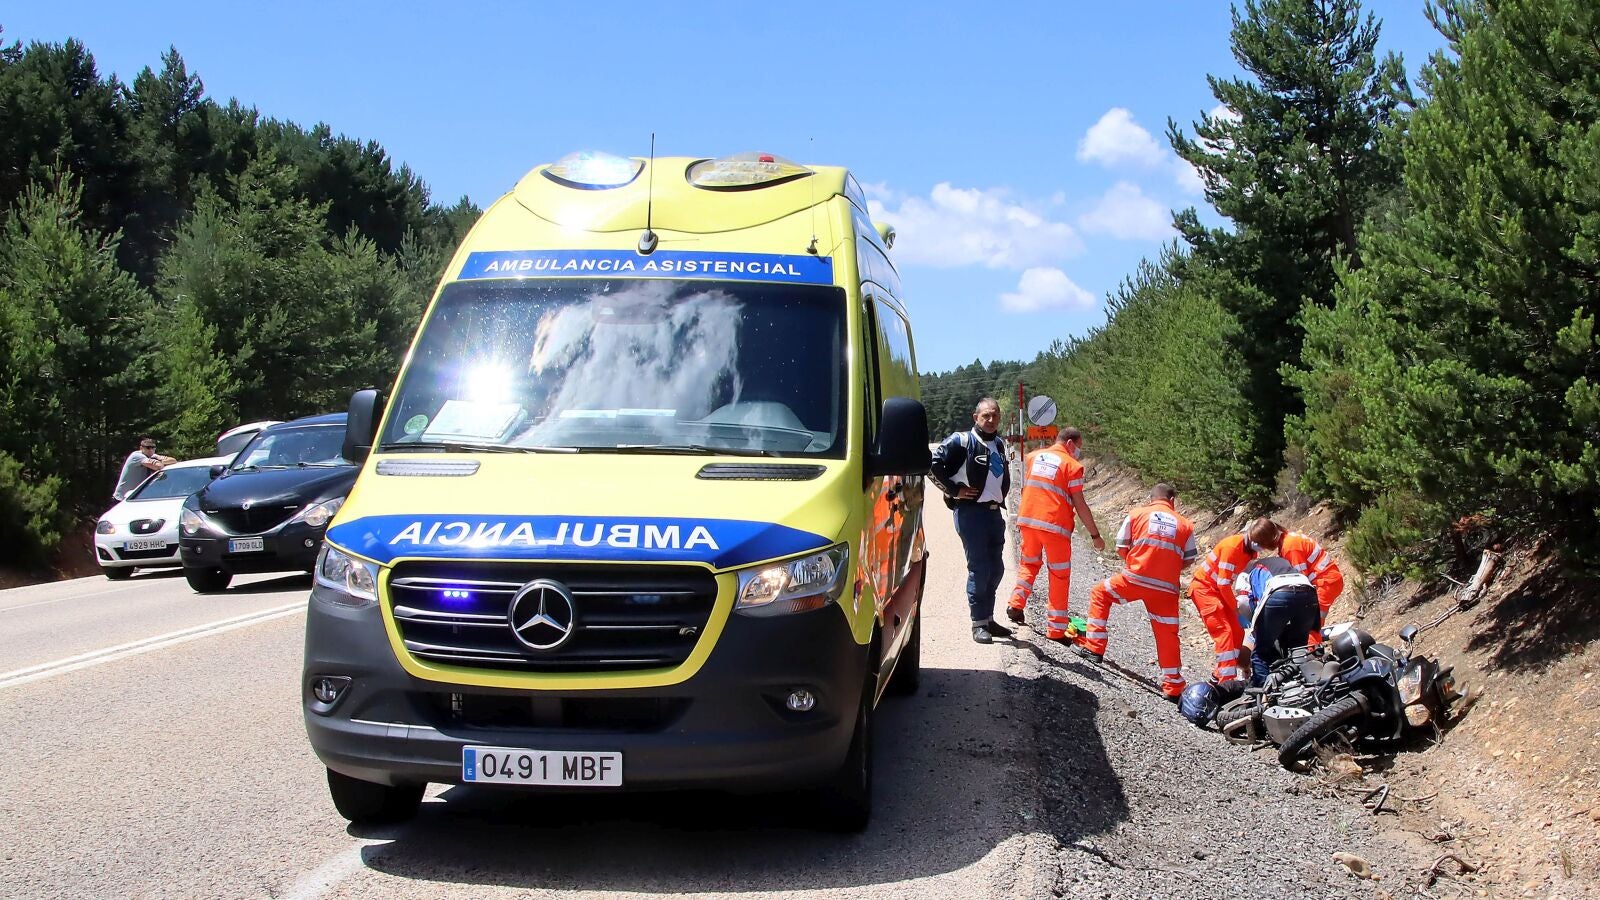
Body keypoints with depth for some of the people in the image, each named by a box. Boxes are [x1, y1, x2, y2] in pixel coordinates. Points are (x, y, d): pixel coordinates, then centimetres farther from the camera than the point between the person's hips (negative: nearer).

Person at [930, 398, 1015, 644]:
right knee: (978, 568, -7)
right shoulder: (962, 441, -10)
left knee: (995, 569, 11)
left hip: (994, 512, 8)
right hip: (971, 511, -8)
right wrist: (954, 490, -14)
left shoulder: (999, 444, 15)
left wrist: (1001, 496, 17)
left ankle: (988, 619, 22)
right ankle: (978, 623, 0)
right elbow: (933, 465, -17)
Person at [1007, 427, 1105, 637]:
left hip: (1028, 520, 5)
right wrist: (1095, 535, -2)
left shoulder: (1033, 457, 11)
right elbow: (1080, 505, -7)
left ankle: (1016, 603, 11)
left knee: (1029, 563, 27)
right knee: (1060, 576, 6)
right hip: (1055, 525, -5)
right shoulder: (1072, 465, -6)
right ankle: (1055, 629, 6)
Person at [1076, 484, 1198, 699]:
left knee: (1100, 593, 23)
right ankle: (1173, 687, 13)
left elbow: (1121, 548, 8)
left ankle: (1094, 647, 17)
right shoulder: (1185, 525, 10)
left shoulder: (1136, 515, 6)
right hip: (1166, 587, 1)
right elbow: (1188, 559, 11)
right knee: (1167, 635, 9)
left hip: (1134, 578, -1)